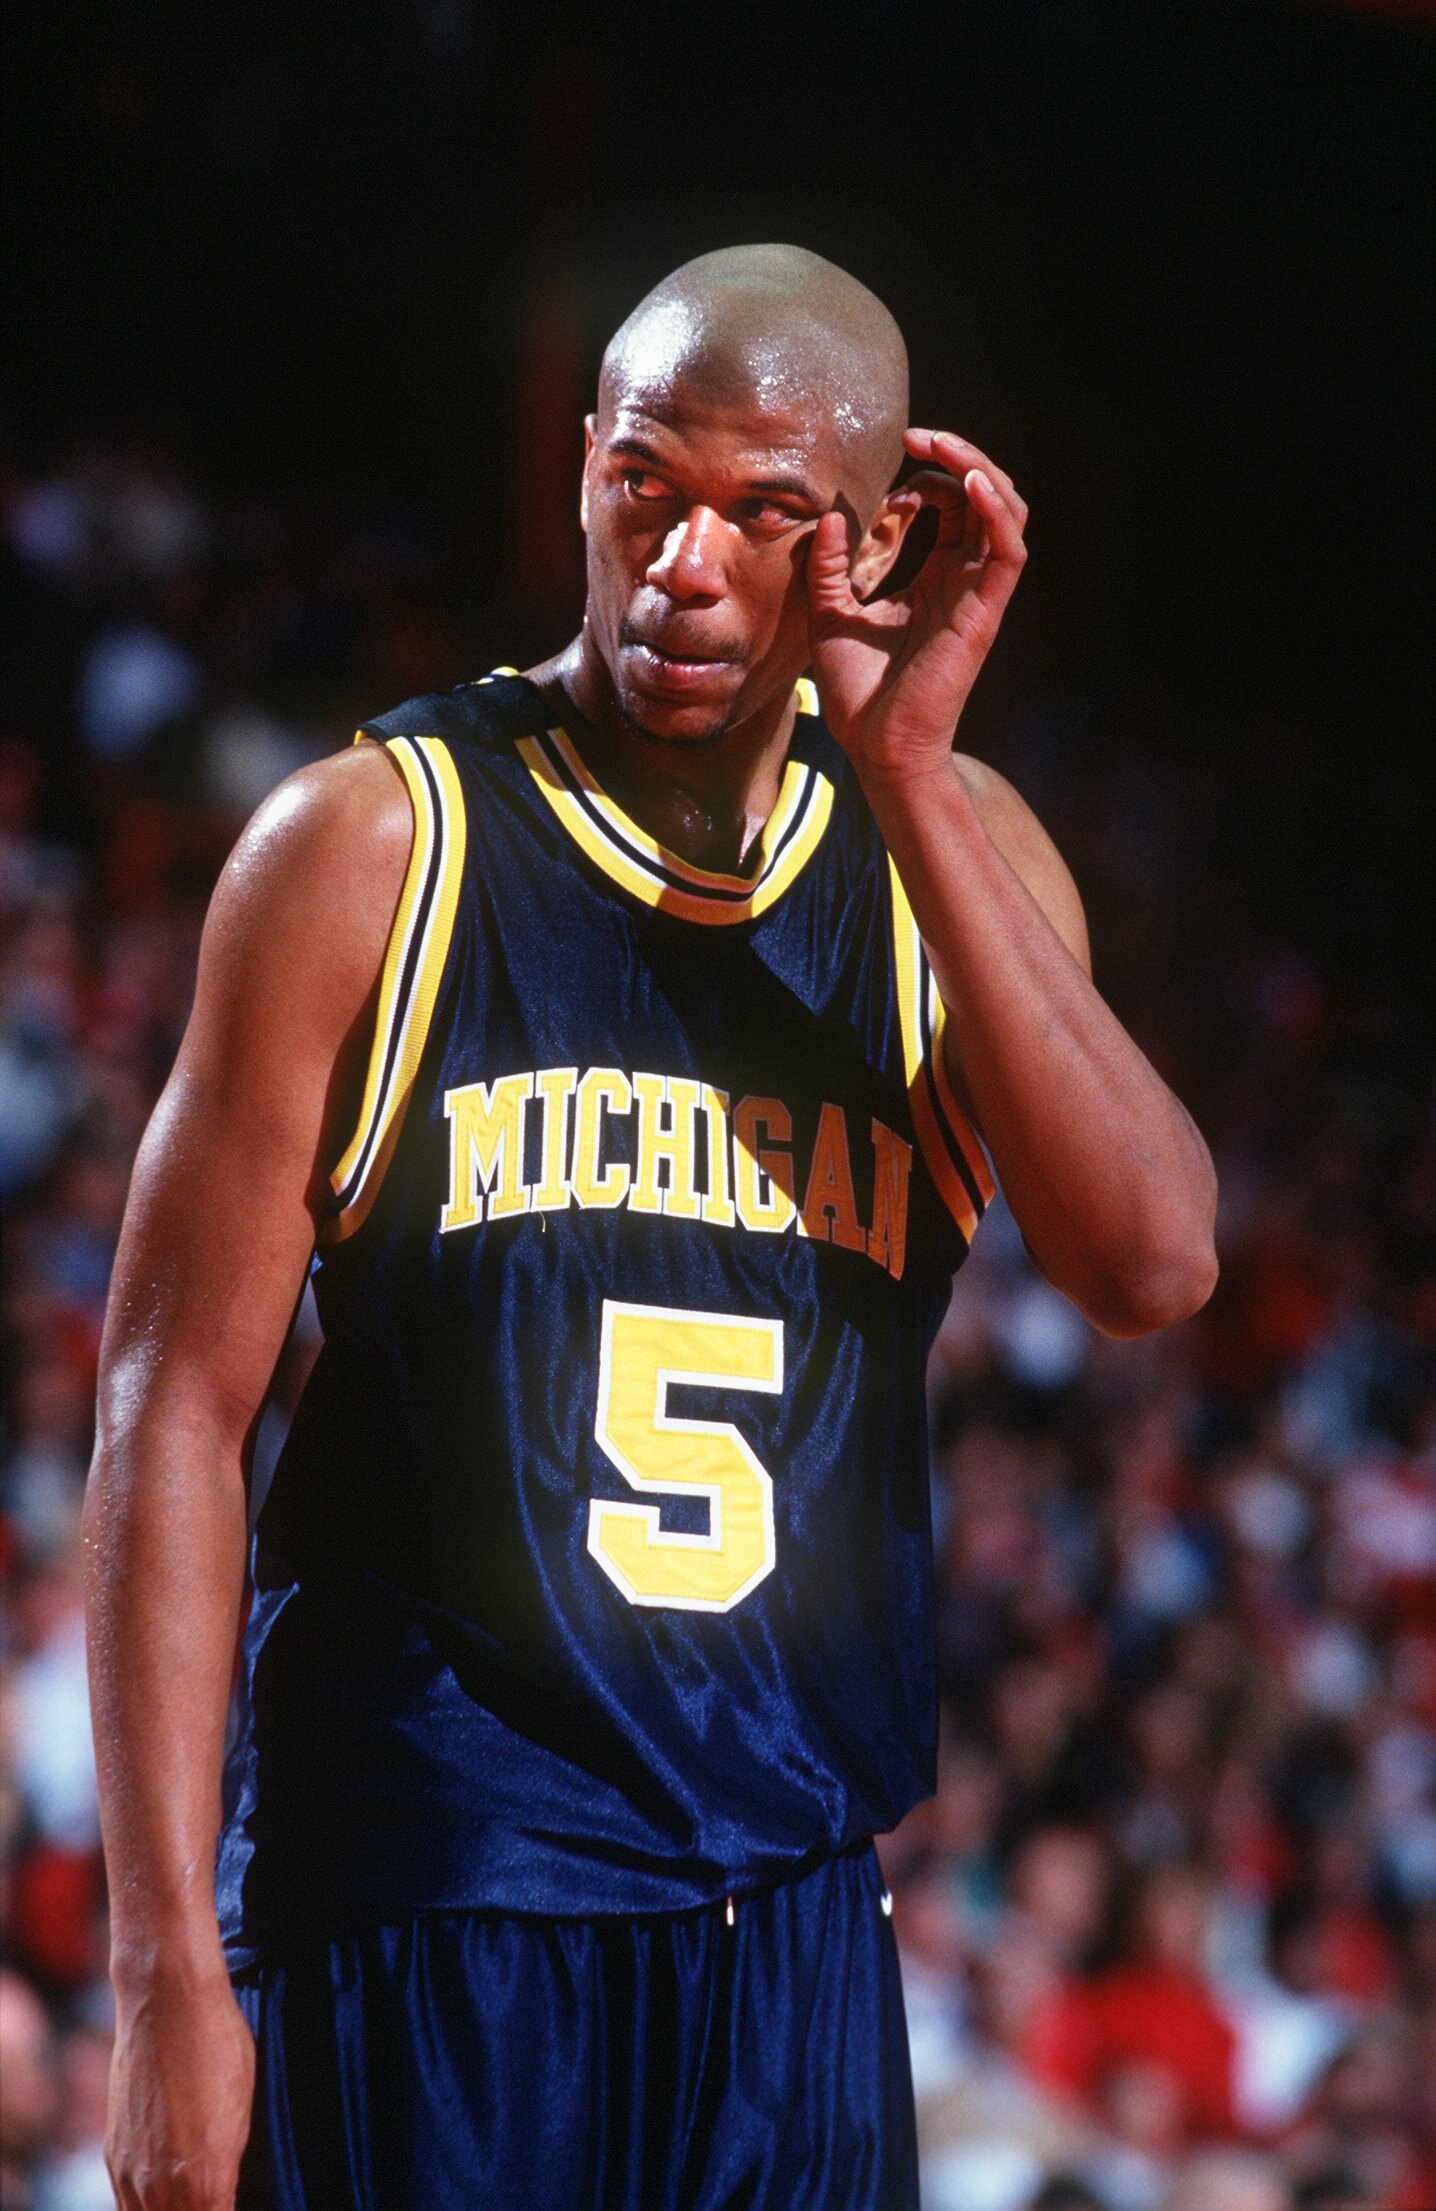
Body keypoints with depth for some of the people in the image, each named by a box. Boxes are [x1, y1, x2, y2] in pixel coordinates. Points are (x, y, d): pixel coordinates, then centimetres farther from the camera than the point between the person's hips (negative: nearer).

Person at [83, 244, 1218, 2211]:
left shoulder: (950, 853, 8)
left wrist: (909, 780, -10)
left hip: (793, 1920, 4)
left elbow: (1150, 1268, -8)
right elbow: (177, 1407, -5)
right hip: (413, 1910, -3)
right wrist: (169, 1982, -12)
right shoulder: (375, 846, -3)